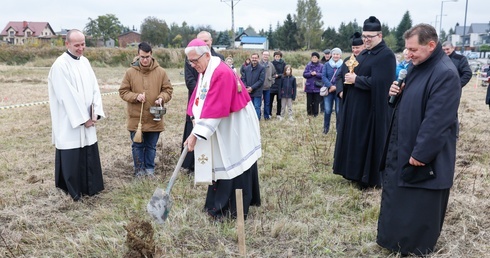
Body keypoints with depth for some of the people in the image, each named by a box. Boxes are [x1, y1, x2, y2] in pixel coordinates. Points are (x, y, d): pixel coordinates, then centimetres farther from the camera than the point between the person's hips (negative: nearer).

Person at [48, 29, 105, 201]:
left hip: (87, 119, 7)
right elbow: (67, 96, -18)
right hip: (69, 122, -7)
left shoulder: (85, 61, 8)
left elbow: (94, 87, 6)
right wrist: (83, 118, -15)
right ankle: (72, 191, 18)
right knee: (72, 157, 3)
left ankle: (90, 187, 27)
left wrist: (95, 112, -5)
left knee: (89, 155, 13)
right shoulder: (60, 65, -15)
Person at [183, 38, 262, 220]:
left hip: (235, 129, -9)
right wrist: (195, 120, -8)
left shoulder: (221, 74, -24)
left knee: (233, 166, 0)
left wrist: (196, 134, -27)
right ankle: (220, 207, 27)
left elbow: (214, 109, -28)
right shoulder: (204, 71, 7)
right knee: (220, 166, 14)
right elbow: (198, 99, 7)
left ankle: (236, 211, 13)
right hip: (221, 130, 9)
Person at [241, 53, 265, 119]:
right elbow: (243, 79, 8)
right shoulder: (246, 68, 8)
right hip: (248, 92, 4)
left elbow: (261, 80, -10)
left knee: (257, 107, -1)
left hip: (257, 92, -4)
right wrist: (246, 88, -8)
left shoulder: (262, 68, -4)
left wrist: (252, 88, -15)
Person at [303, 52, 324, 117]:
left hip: (317, 87, -1)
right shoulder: (308, 65, 5)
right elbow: (304, 74, 0)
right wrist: (311, 74, -16)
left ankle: (315, 114, 12)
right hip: (309, 86, 2)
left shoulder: (321, 66, 0)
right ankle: (309, 113, 19)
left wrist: (316, 74, -19)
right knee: (309, 101, 6)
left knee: (316, 101, 1)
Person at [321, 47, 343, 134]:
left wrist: (336, 87, -15)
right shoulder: (327, 64, 5)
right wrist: (330, 86, -16)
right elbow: (323, 77, -3)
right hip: (328, 90, 1)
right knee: (327, 110, 2)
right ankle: (326, 127, 18)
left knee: (339, 111, 1)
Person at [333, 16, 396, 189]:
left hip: (372, 108, -9)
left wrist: (355, 80, -16)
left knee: (368, 142, -1)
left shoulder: (386, 55, -15)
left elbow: (377, 82, -25)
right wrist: (349, 76, -7)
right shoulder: (364, 54, 13)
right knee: (355, 139, 15)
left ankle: (370, 178, 12)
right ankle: (356, 172, 29)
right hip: (356, 106, 9)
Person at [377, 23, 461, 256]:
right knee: (397, 197, 20)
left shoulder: (445, 73, -21)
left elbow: (437, 120, -24)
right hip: (401, 147, 9)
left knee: (420, 205, 6)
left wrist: (420, 152, -22)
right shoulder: (417, 66, 8)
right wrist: (397, 93, -4)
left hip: (424, 154, -9)